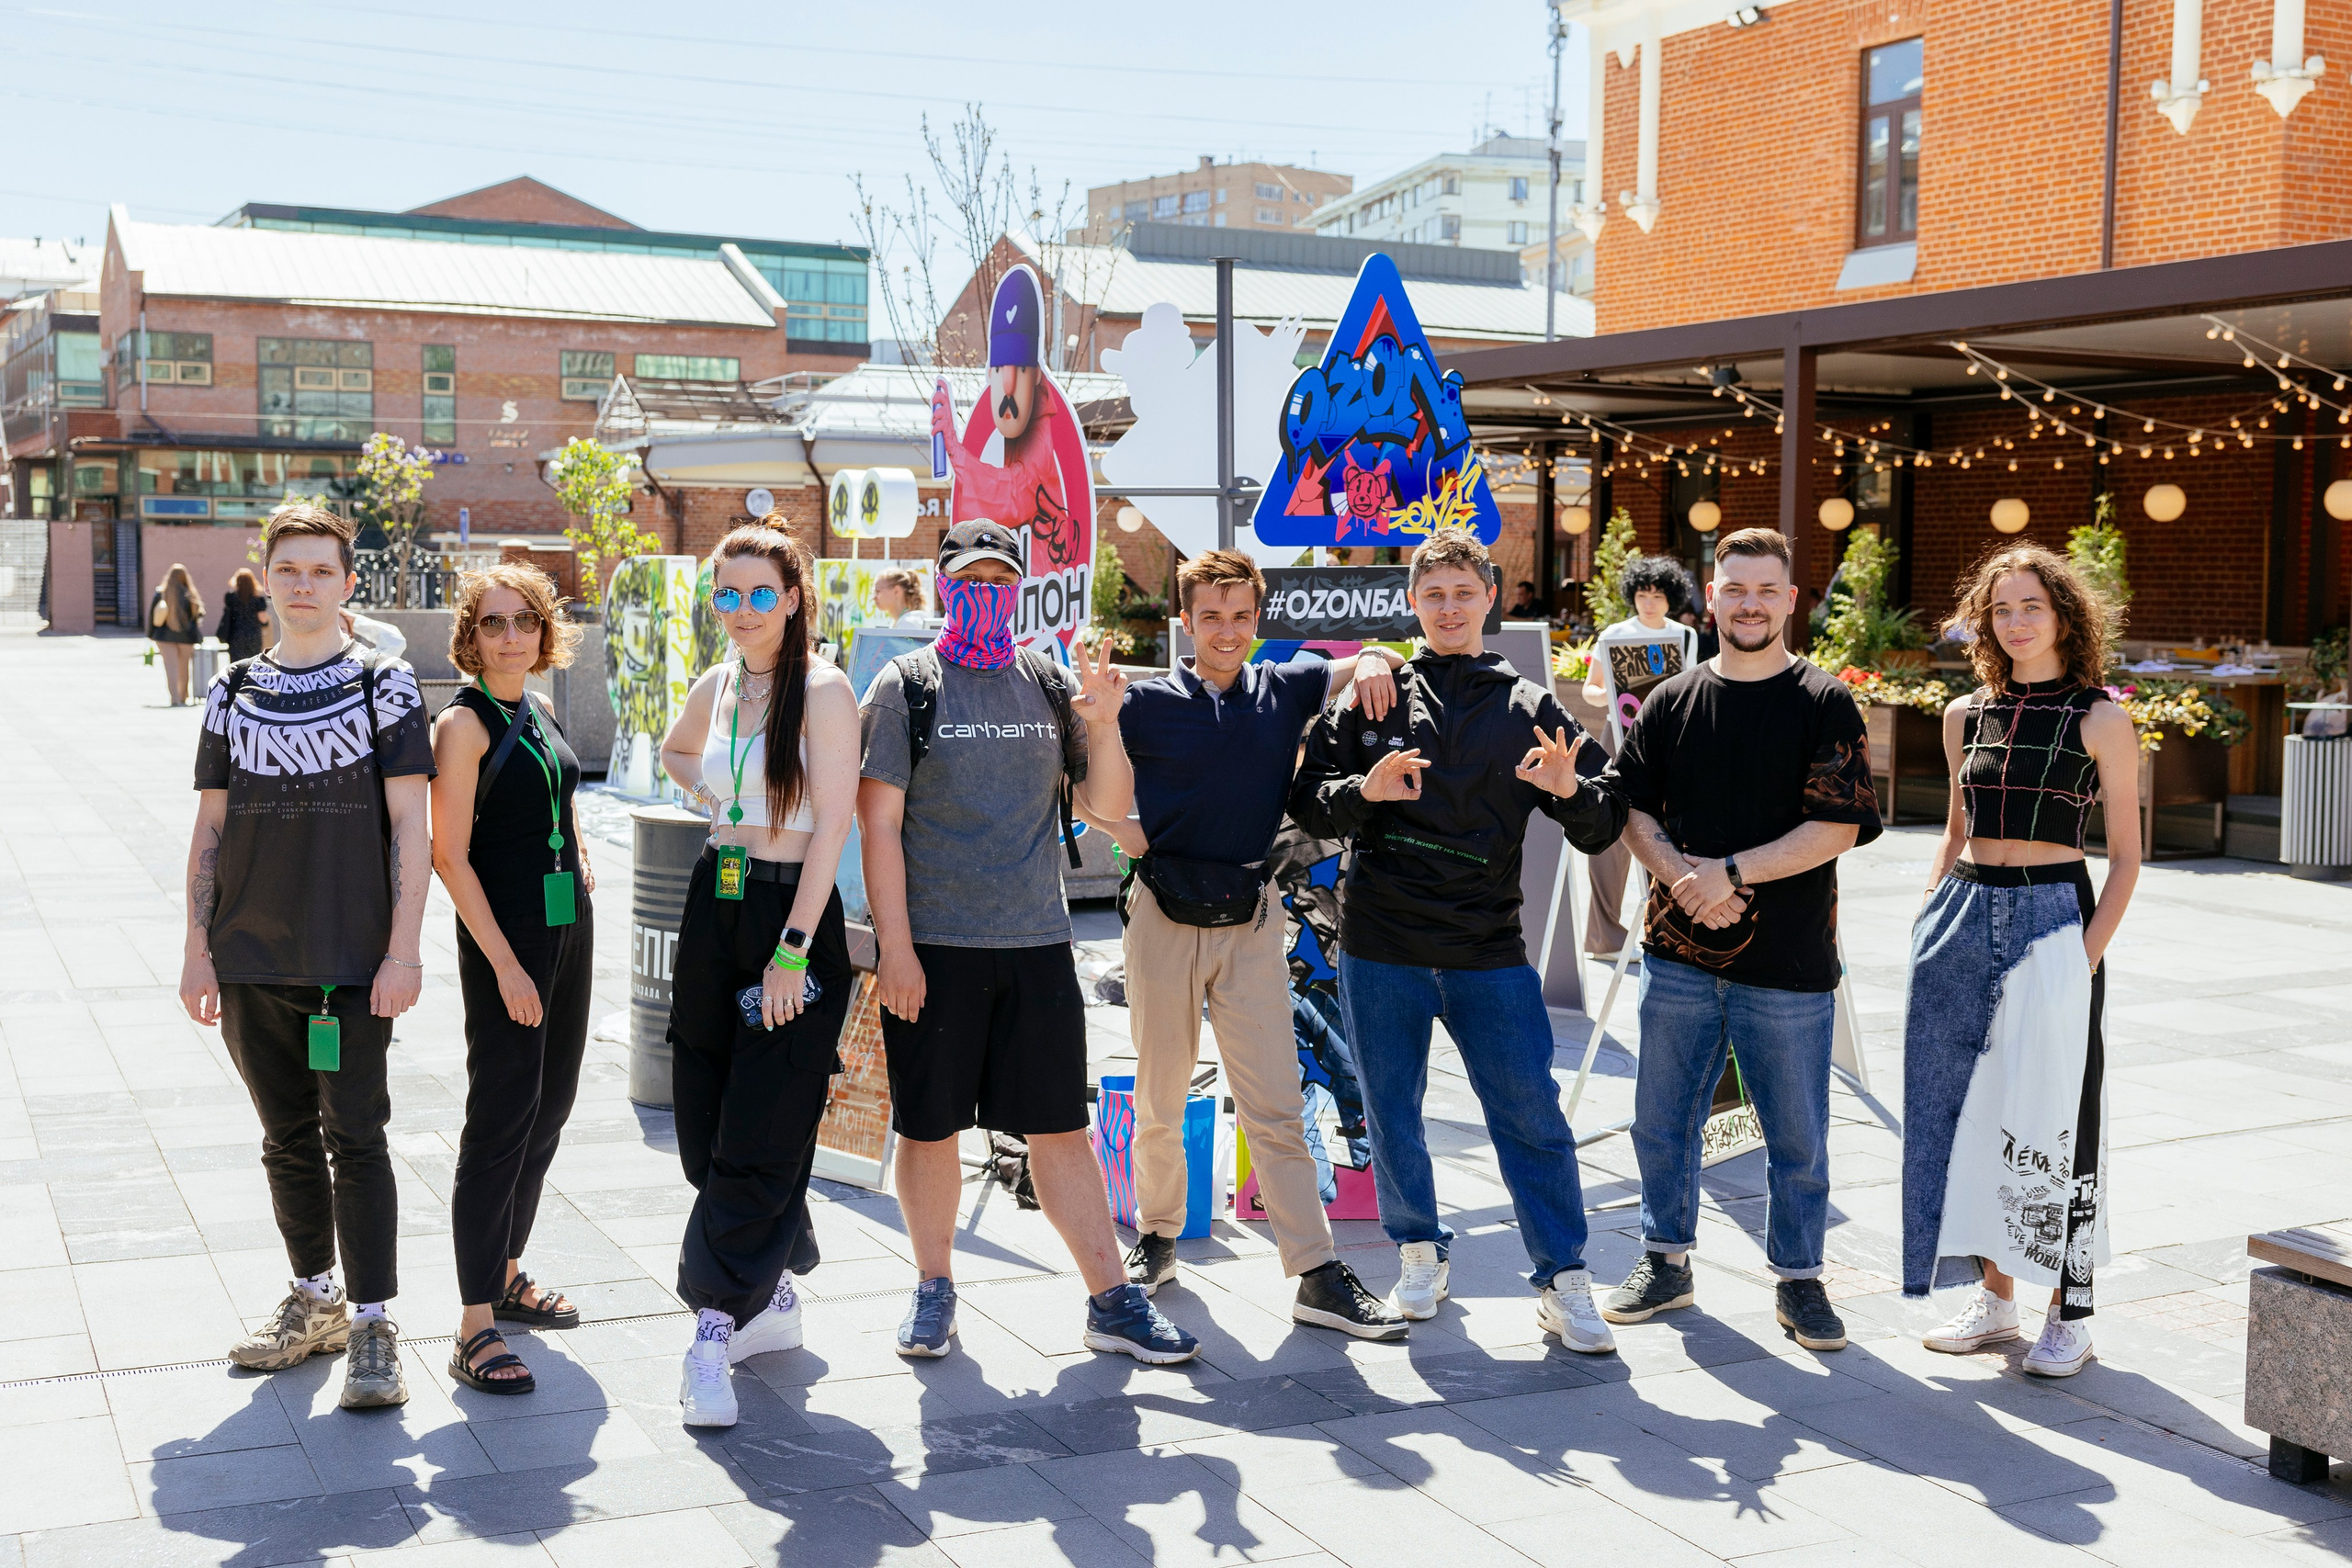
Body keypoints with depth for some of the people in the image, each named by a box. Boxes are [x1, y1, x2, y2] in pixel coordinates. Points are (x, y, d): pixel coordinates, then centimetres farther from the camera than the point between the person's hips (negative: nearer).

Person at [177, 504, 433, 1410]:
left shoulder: (386, 686, -1)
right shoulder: (233, 695, 9)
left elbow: (411, 828, -5)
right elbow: (210, 831, 11)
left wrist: (404, 949, -11)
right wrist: (199, 949, 6)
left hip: (352, 961, -4)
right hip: (252, 961, 4)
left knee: (354, 1138, -4)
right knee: (287, 1139, 13)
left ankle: (372, 1326, 3)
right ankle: (315, 1300, 28)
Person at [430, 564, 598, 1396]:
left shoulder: (542, 715, 12)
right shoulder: (465, 722, -11)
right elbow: (450, 855, -16)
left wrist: (579, 851, 9)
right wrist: (505, 965, -19)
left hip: (569, 926, 8)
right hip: (503, 932, -8)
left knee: (549, 1107, 13)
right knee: (502, 1118, -9)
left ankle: (506, 1273, 29)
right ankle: (476, 1326, -5)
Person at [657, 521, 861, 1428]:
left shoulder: (823, 691, -10)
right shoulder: (716, 688, 10)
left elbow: (832, 828, -16)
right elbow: (674, 753, 33)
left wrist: (792, 949, -20)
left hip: (794, 914, -7)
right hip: (716, 906, 7)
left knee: (755, 1144, -6)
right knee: (706, 1129, 10)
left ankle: (716, 1330, -2)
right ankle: (773, 1300, 25)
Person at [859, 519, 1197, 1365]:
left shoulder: (1053, 685, 10)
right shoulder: (906, 686, 1)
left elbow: (1110, 808, 8)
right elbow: (878, 823, -4)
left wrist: (1104, 727, -10)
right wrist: (895, 946, -10)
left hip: (1036, 944, 2)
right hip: (933, 944, -2)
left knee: (1060, 1126, 5)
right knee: (930, 1127, 6)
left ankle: (1112, 1300, 11)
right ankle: (934, 1290, 23)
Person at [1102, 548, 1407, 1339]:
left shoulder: (1284, 689, 5)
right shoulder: (1146, 703, -1)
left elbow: (1369, 663, 16)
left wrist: (1375, 662, -6)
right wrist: (1135, 836, -7)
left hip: (1250, 921, 1)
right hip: (1165, 918, -1)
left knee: (1275, 1107, -2)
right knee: (1159, 1101, 10)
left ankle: (1318, 1273, -1)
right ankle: (1157, 1237, 29)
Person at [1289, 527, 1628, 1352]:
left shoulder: (1529, 708, 8)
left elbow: (1602, 830, 7)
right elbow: (1308, 802, 3)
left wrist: (1570, 793, -16)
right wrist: (1363, 792, -17)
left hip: (1489, 952, 0)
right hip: (1380, 948, 1)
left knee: (1531, 1113, -3)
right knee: (1392, 1114, 10)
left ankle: (1563, 1281, 6)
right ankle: (1419, 1253, 29)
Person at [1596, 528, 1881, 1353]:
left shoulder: (1826, 706, -2)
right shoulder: (1670, 703, 8)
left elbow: (1837, 828, -10)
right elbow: (1632, 808, 7)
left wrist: (1734, 871, -16)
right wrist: (1679, 873, -11)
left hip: (1788, 962, -3)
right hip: (1678, 952, 3)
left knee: (1797, 1134, 6)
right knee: (1663, 1119, 11)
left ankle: (1798, 1278, 23)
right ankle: (1667, 1260, 27)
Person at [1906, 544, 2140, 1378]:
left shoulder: (2101, 720, -4)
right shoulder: (1966, 715, 9)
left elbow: (2126, 857, -3)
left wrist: (2088, 953, -12)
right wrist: (1927, 927, 10)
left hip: (2052, 920, -5)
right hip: (1963, 916, 5)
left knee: (2050, 1116, -1)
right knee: (1967, 1109, 8)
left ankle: (2070, 1312, 10)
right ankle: (1994, 1293, 21)